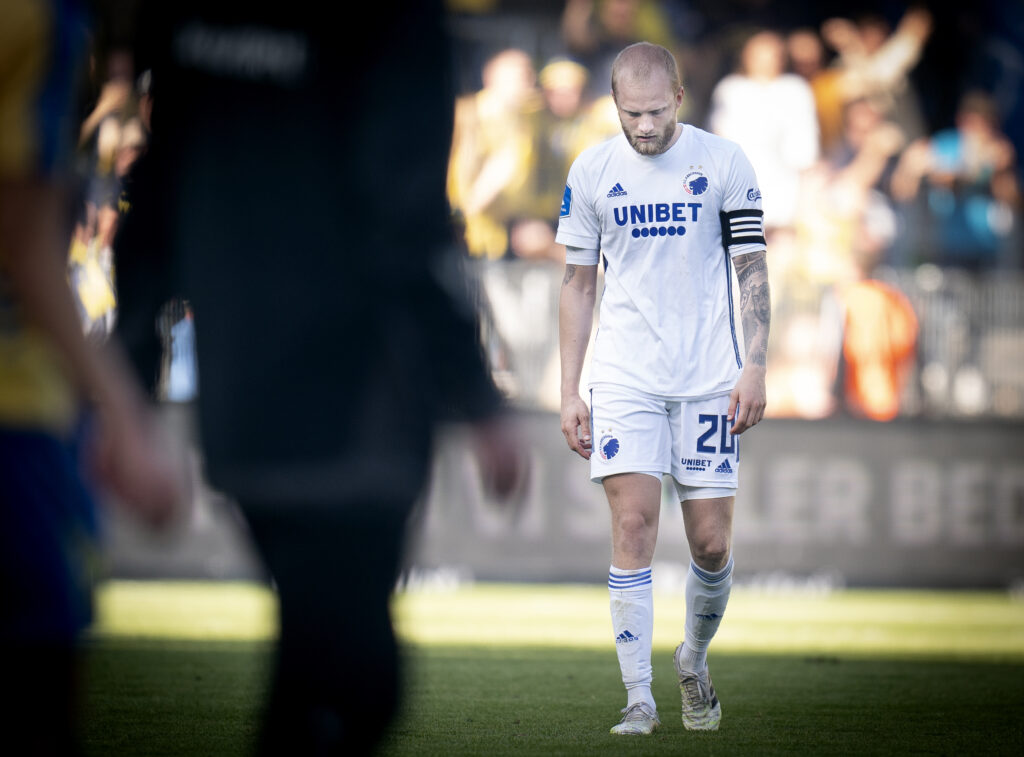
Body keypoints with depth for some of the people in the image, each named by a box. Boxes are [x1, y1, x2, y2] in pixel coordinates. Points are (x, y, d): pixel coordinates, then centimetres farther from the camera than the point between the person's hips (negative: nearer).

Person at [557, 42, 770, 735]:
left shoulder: (724, 163, -1)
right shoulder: (592, 171, 4)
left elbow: (753, 273, 3)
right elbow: (579, 285, 10)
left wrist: (755, 368, -7)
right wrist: (569, 392, 5)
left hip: (709, 380, 0)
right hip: (625, 378, 0)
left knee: (711, 544, 0)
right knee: (633, 527, -11)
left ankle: (695, 662, 27)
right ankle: (639, 698, -8)